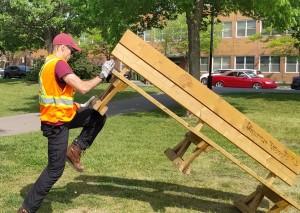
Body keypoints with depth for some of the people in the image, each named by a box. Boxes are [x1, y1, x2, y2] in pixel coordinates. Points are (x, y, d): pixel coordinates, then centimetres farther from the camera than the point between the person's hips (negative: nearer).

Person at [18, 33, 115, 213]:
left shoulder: (49, 64, 12)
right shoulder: (59, 63, -20)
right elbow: (83, 87, -27)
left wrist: (78, 106, 16)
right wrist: (102, 76, -14)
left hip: (60, 116, 10)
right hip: (56, 123, -10)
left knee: (98, 116, 9)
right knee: (55, 169, -2)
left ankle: (75, 149, 10)